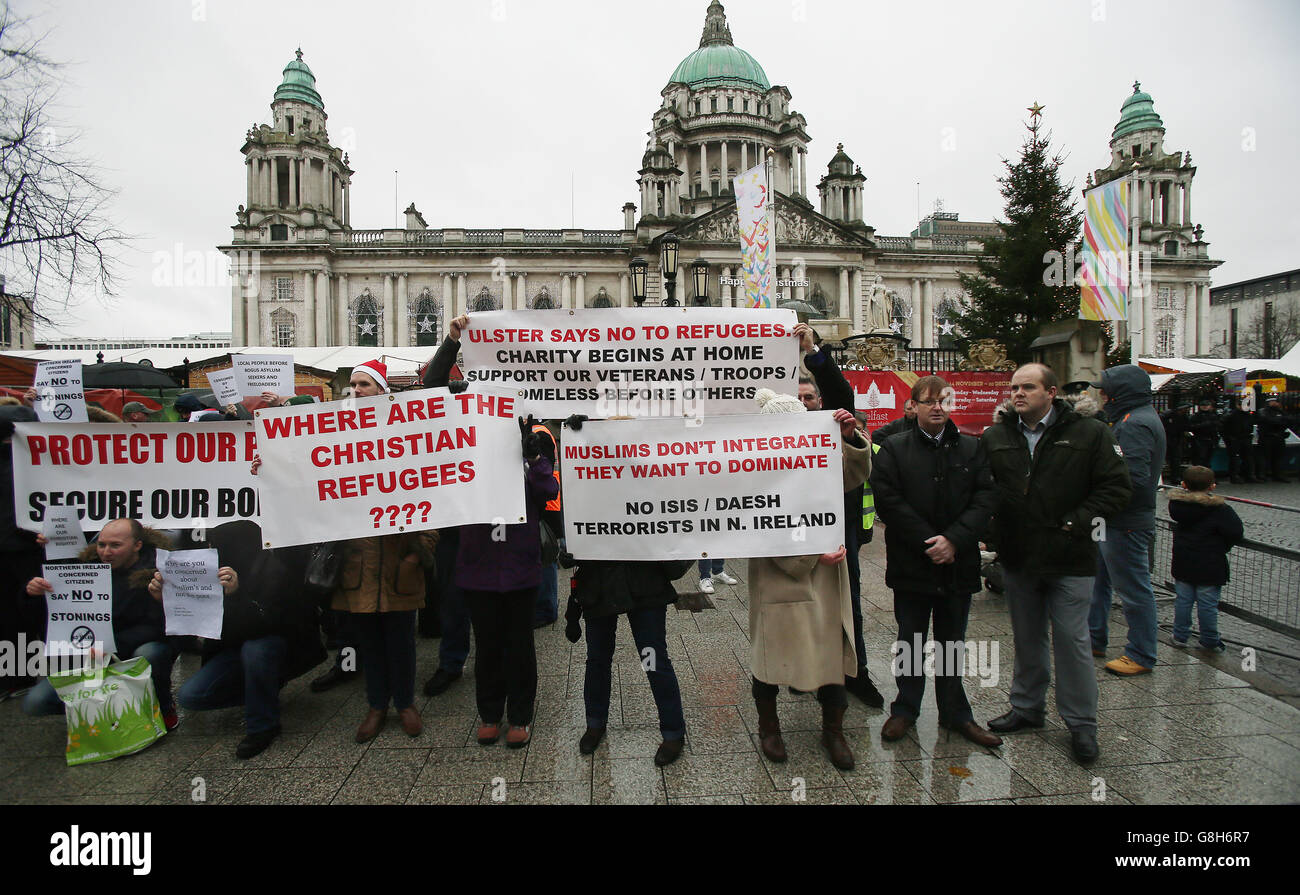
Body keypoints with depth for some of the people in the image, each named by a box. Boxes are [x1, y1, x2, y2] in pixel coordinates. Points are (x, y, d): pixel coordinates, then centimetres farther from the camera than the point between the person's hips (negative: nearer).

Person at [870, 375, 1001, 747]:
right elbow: (889, 500, -10)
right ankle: (906, 709, 26)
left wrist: (953, 540, -15)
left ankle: (956, 713, 29)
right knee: (910, 641, 11)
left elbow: (985, 499, -2)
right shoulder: (894, 449, -2)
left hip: (958, 564, 2)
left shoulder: (971, 448, 6)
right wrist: (927, 542, -15)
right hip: (911, 563, -2)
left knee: (952, 643, 15)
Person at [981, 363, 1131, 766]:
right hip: (1017, 556, 4)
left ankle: (1081, 724, 18)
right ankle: (1027, 707, 33)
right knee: (1027, 638, 17)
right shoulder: (994, 437, 3)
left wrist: (1077, 521, -14)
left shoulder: (1089, 433, -6)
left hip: (1069, 558, -4)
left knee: (1072, 640, 2)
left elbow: (1116, 487, -7)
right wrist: (994, 528, -7)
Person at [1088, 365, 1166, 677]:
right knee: (1096, 580, 19)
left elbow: (1133, 478, -30)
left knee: (1133, 589, 1)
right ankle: (1094, 639, 31)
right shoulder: (1137, 418, 15)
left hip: (1126, 524, -11)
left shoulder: (1135, 424, -20)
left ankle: (1141, 656, 14)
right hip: (1113, 521, 11)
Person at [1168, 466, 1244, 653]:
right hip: (1209, 566, -4)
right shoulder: (1219, 509, -15)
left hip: (1182, 564, 4)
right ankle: (1210, 641, 17)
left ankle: (1180, 636, 18)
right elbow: (1237, 534, -12)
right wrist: (1222, 547, 4)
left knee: (1183, 599, 12)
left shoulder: (1177, 503, -3)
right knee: (1208, 603, 6)